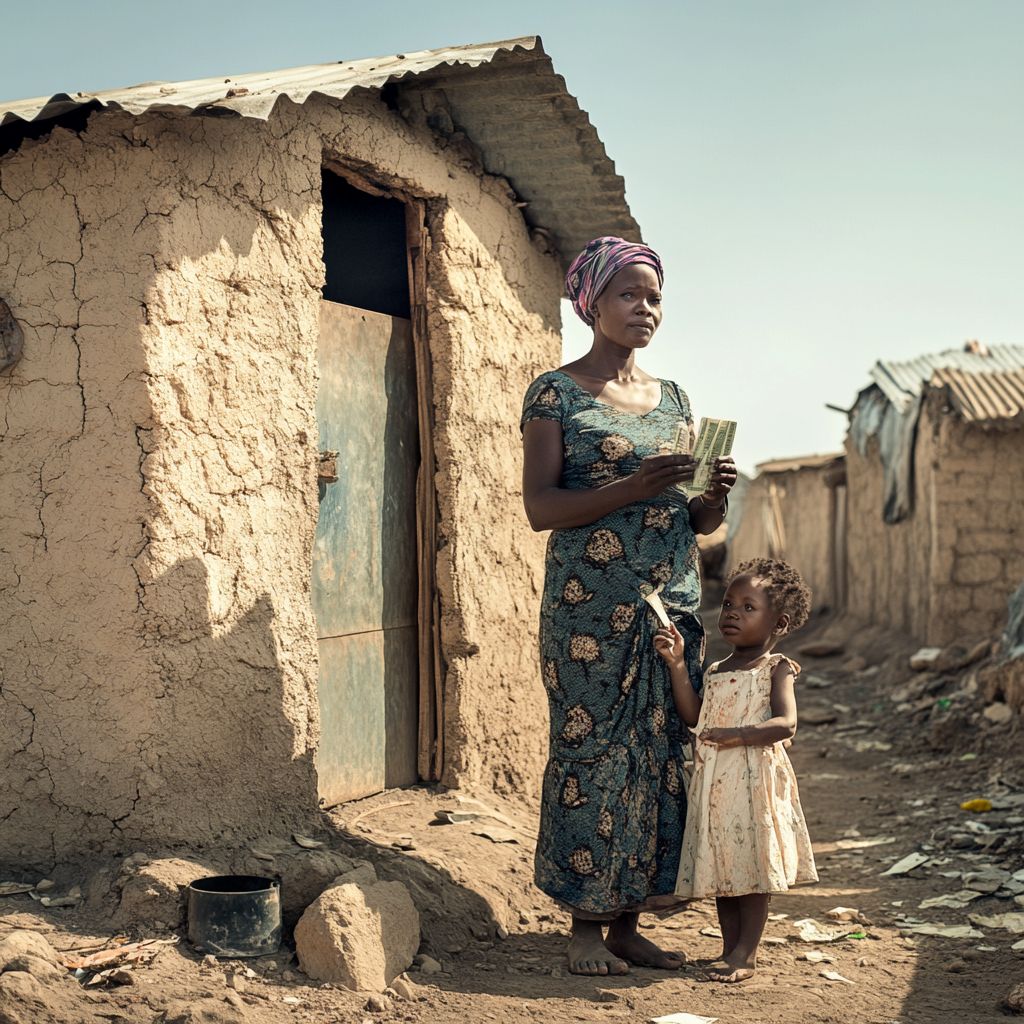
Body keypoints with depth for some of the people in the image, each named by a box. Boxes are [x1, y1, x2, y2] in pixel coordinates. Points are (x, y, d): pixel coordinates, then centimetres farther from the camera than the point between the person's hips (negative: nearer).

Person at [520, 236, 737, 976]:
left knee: (662, 755, 4)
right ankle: (586, 925, 8)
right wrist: (634, 487, -20)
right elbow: (540, 508, -9)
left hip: (673, 607, 5)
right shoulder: (556, 394, 0)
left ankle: (628, 921, 14)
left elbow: (696, 521, 17)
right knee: (594, 754, -3)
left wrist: (714, 497, -5)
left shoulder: (673, 399, 16)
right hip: (591, 609, -5)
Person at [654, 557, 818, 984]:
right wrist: (677, 664, 1)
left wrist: (738, 734, -27)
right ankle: (730, 946, 21)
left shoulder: (777, 669, -3)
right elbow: (693, 715, 5)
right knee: (720, 865, 10)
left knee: (753, 865, -1)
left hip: (755, 777, -6)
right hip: (714, 780, 6)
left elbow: (786, 724, -15)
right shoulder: (716, 672, 16)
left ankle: (746, 953, 6)